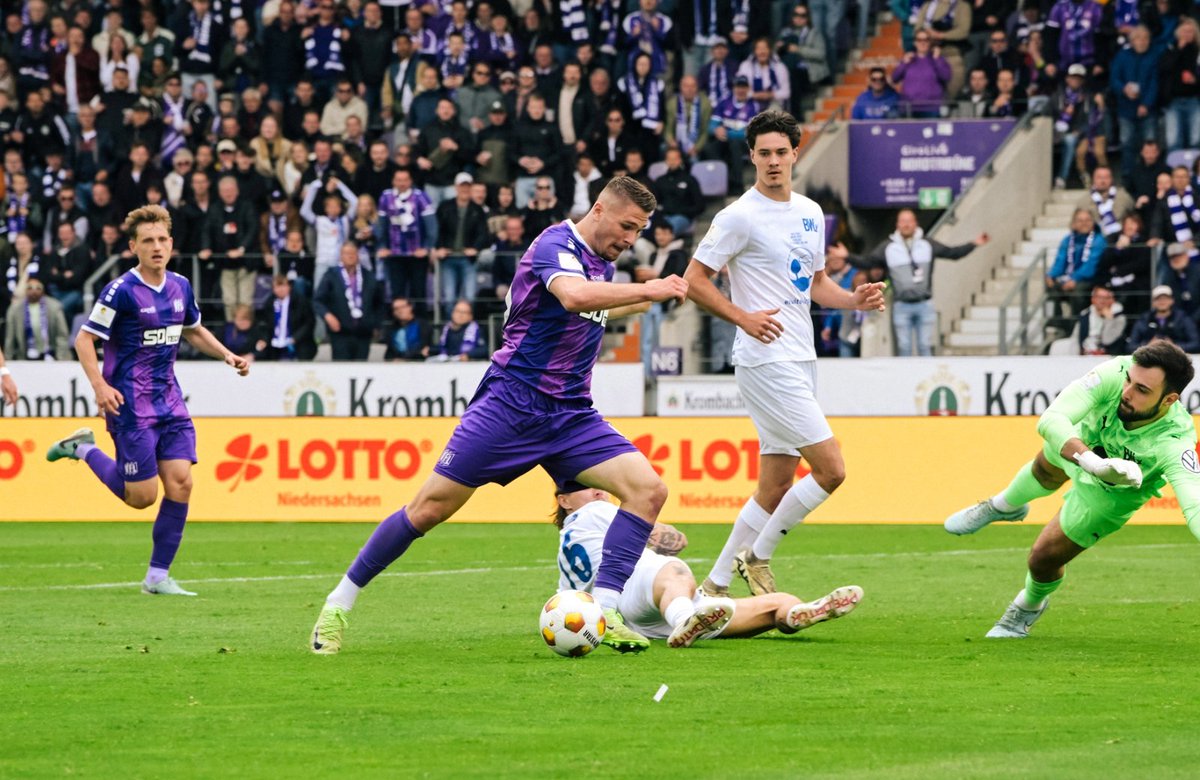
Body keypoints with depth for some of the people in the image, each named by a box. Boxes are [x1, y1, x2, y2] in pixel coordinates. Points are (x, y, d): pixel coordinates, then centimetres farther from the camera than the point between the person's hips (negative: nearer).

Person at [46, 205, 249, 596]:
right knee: (141, 496, -5)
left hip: (169, 401, 6)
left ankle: (158, 576, 3)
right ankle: (83, 449, 19)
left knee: (180, 482, -7)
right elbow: (84, 339, -11)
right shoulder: (121, 291, -13)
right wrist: (99, 385, -23)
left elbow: (195, 331, 26)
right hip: (130, 403, -6)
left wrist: (227, 355, 11)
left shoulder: (180, 287, 7)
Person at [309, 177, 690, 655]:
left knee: (648, 489, -12)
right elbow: (575, 296, -37)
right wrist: (648, 290, -33)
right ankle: (340, 603, 9)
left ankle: (604, 614, -14)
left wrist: (646, 302, 29)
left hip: (571, 415, 7)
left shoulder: (602, 262, 12)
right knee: (432, 507, -6)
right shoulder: (556, 246, -13)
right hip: (513, 402, -7)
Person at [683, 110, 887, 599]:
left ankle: (715, 586, 15)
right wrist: (743, 317, -18)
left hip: (800, 362, 8)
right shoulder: (740, 216, -9)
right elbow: (694, 280, -8)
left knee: (774, 491, 8)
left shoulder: (810, 214, 14)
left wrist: (855, 299, 6)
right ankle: (758, 557, 2)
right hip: (766, 361, -8)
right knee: (830, 469, -13)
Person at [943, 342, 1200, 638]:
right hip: (1082, 442, 2)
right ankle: (1003, 506, 73)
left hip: (1110, 496, -2)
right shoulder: (1114, 374, -42)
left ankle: (1029, 607, 44)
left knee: (1043, 559, 5)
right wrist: (1094, 462, -64)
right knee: (1045, 470, 34)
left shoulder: (1175, 444, -47)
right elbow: (1051, 420, -48)